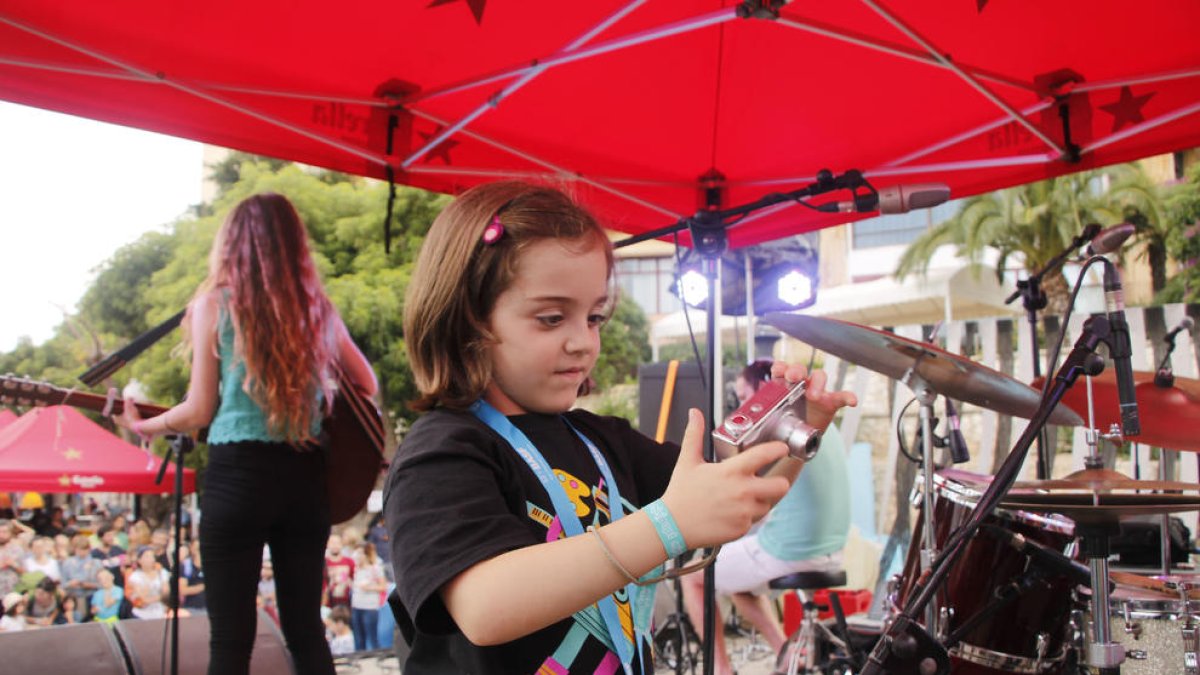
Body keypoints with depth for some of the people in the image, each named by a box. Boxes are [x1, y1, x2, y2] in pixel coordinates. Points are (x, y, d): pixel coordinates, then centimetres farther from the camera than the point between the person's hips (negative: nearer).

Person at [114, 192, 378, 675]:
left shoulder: (215, 303, -1)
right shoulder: (317, 306, 9)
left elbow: (200, 411, 0)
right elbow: (366, 385, 19)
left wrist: (143, 426, 17)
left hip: (238, 474, -3)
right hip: (307, 476, 4)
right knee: (306, 629, 13)